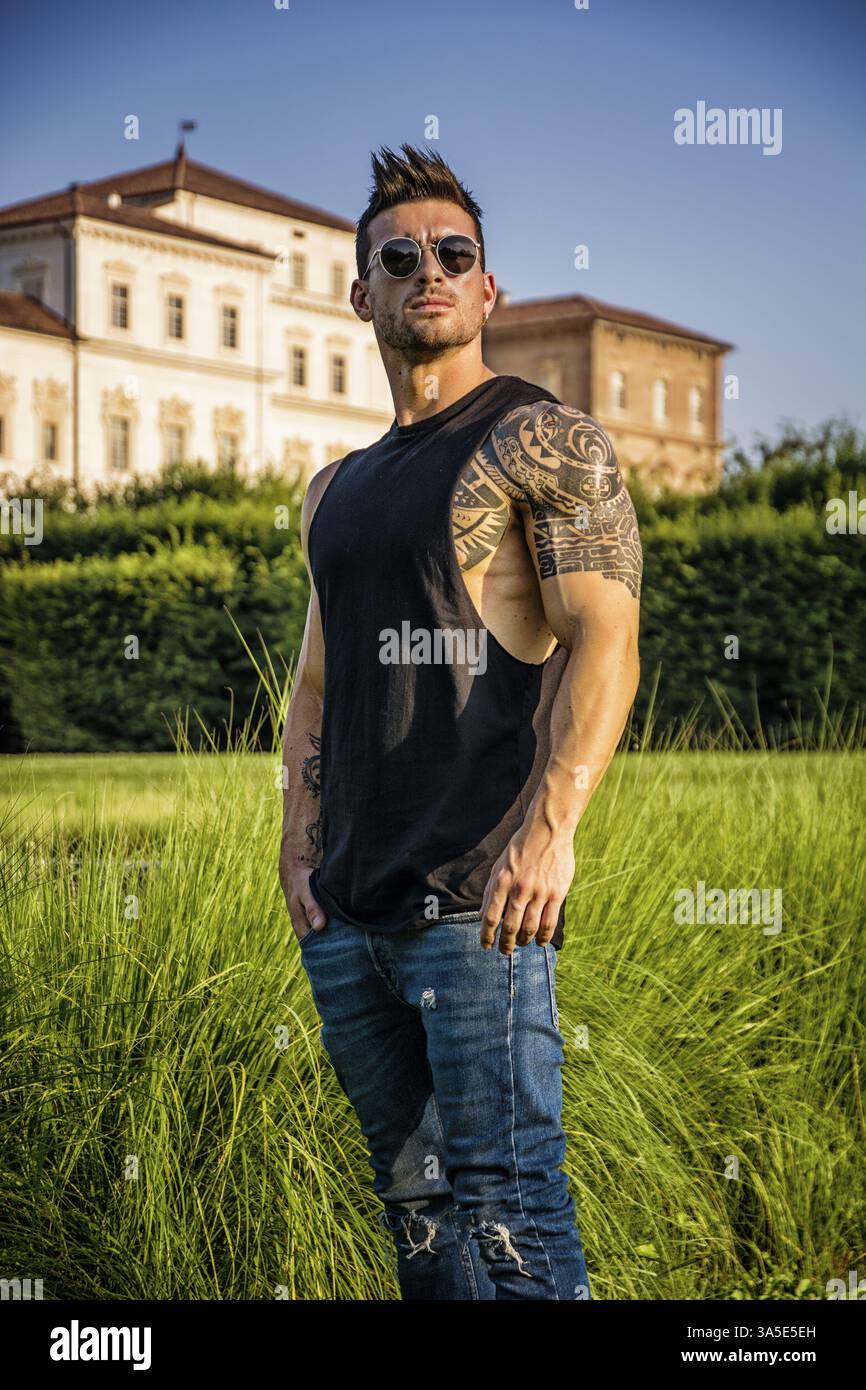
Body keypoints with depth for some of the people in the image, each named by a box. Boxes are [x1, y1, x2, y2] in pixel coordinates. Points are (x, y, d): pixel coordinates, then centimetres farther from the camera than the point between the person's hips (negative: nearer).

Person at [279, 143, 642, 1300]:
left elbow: (606, 643, -11)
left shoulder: (545, 442, 0)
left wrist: (550, 825, -21)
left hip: (479, 899, -7)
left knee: (505, 1203, -8)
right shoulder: (336, 491, 21)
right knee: (411, 1196, 13)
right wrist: (298, 844, 11)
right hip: (345, 909, 7)